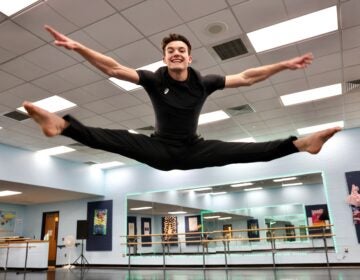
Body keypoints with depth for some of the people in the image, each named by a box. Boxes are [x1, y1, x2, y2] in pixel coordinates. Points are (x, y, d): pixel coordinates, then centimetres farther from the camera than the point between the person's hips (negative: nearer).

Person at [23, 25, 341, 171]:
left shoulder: (204, 82, -4)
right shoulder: (154, 80, -7)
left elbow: (246, 78, -1)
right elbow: (113, 68, -12)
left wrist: (284, 65, -3)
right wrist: (78, 47, -22)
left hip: (193, 151, 1)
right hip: (160, 150, -1)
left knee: (244, 151, -12)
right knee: (117, 139, -26)